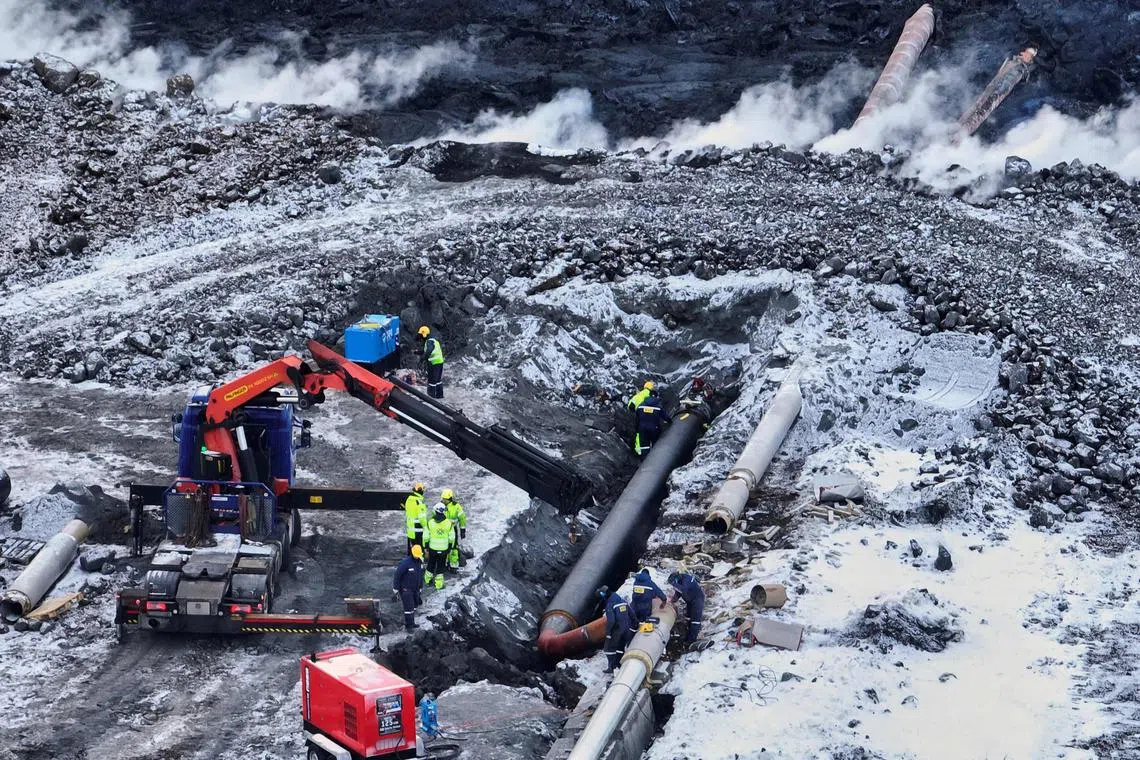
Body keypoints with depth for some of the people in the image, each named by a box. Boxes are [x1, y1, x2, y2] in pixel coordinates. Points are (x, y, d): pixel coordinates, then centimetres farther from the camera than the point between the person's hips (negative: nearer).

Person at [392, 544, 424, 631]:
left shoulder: (420, 562, -3)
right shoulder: (405, 563, -26)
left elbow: (421, 575, 11)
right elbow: (397, 575, -19)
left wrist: (420, 587, 17)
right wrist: (395, 589, -16)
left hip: (415, 588, 7)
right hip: (405, 589, -7)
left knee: (414, 605, 15)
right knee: (409, 607, -8)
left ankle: (411, 623, 29)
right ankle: (409, 625, 3)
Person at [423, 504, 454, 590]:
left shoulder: (430, 522, -12)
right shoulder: (448, 523, -11)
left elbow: (426, 537, -5)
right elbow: (451, 538, -4)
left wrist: (426, 547, 8)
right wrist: (450, 547, 10)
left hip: (432, 548, 1)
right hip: (443, 549, -1)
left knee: (431, 564, 19)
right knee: (440, 566, 9)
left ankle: (428, 580, 34)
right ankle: (439, 584, 13)